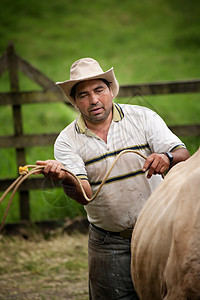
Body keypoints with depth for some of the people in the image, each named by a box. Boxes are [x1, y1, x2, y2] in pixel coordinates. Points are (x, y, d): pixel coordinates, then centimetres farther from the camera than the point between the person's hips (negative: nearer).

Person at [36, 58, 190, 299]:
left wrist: (167, 159, -34)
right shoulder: (67, 141, -3)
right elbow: (85, 195, -17)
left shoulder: (143, 117, -2)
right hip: (108, 244, 0)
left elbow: (183, 156, -11)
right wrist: (66, 179, -40)